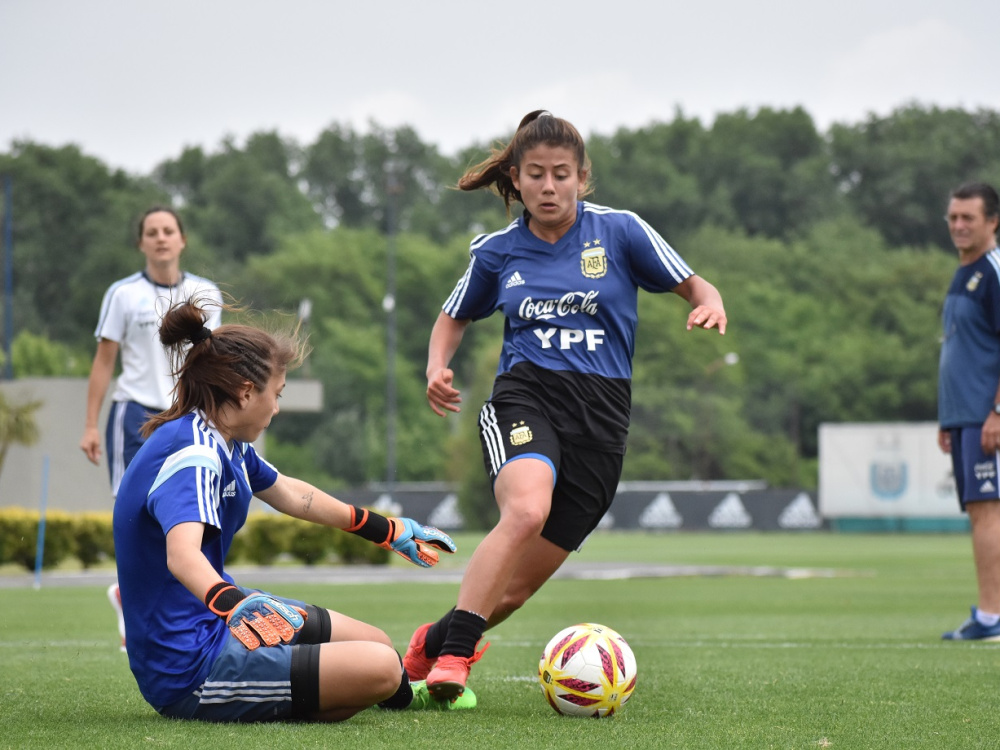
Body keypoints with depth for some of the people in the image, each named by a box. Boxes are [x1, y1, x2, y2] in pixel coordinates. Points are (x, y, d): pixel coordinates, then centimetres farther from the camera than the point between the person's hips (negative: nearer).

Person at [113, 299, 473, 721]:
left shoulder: (223, 444, 9)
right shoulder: (192, 453, -22)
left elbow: (291, 495, 27)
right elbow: (182, 553, -41)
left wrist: (391, 532, 38)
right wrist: (234, 603, -61)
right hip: (190, 667, -11)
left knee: (375, 642, 15)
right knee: (378, 667, -16)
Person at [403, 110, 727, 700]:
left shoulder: (619, 231, 4)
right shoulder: (497, 251, 9)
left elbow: (695, 287, 10)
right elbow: (455, 318, 24)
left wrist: (712, 305, -14)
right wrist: (437, 368, 4)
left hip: (602, 418, 1)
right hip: (525, 394, -1)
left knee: (518, 583, 0)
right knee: (526, 510, -34)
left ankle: (432, 643, 28)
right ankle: (452, 654, -27)